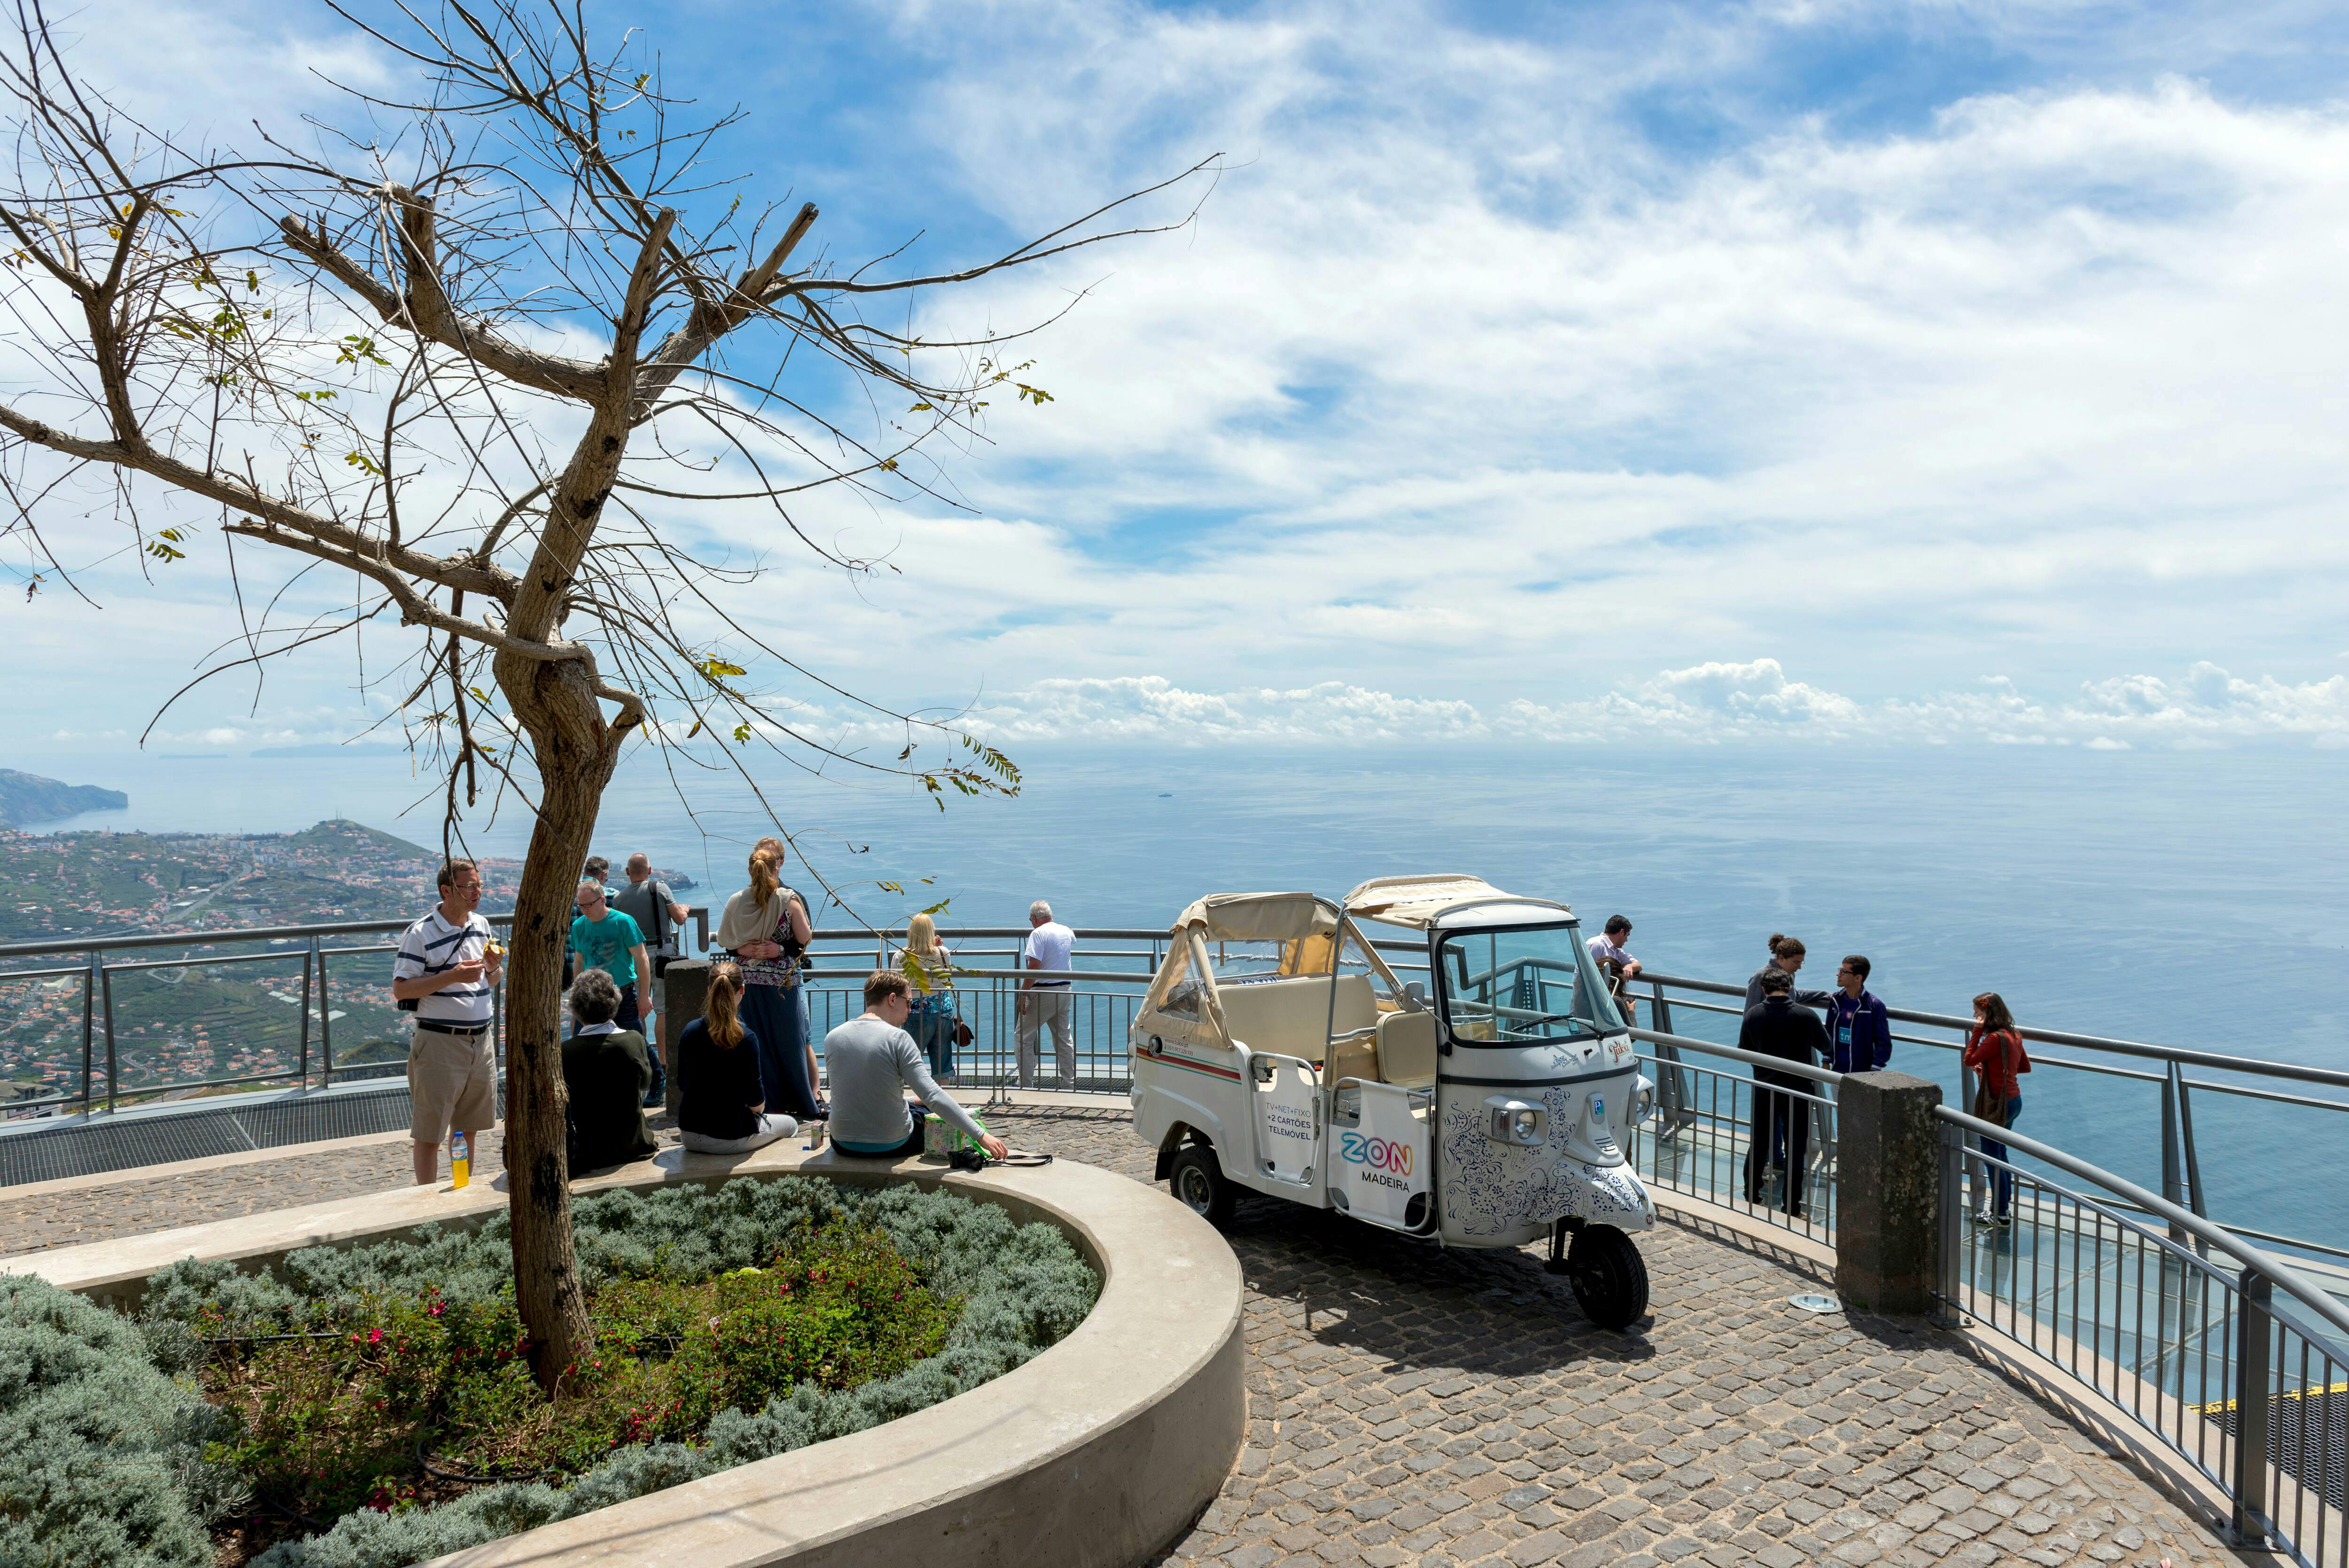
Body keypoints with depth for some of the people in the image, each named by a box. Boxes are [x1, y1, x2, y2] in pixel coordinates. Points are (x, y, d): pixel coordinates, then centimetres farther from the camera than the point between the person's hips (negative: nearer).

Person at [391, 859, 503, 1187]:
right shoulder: (421, 933, -11)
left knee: (469, 1126, 15)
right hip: (439, 1042, -6)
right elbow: (400, 989, -13)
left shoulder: (481, 925, 10)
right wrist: (452, 976, -22)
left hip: (481, 1039, 6)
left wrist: (493, 968, -3)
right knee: (429, 1131, 1)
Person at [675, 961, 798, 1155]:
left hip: (689, 1137, 7)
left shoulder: (690, 1031, -6)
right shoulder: (746, 1039, -21)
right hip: (731, 1139, -7)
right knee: (790, 1124, 20)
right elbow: (757, 1103, -16)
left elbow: (682, 1084, 7)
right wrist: (758, 1109, 7)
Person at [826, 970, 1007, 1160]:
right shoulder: (898, 1038, -16)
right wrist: (981, 1135, -20)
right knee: (932, 1116, 26)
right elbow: (933, 1096, -22)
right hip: (891, 1146, -4)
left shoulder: (832, 1038, -1)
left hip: (843, 1144, 4)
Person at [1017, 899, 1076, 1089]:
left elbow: (1034, 966, -21)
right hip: (1064, 990, 7)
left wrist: (1023, 995, -18)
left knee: (1024, 1037, 3)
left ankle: (1026, 1085, 1)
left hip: (1043, 992, -7)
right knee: (1064, 1038, 15)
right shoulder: (1067, 932, 8)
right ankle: (1070, 1084, 17)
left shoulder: (1038, 933, -13)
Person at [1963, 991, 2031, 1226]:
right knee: (2000, 1153, 22)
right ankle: (2006, 1201, 32)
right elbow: (2026, 1066, 17)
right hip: (2014, 1101, 9)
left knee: (1992, 1158, 1)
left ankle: (2000, 1214, 8)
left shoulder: (1995, 1038, -22)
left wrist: (1977, 1031, -16)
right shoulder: (2014, 1035, 7)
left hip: (1998, 1105, -9)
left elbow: (1969, 1061, -17)